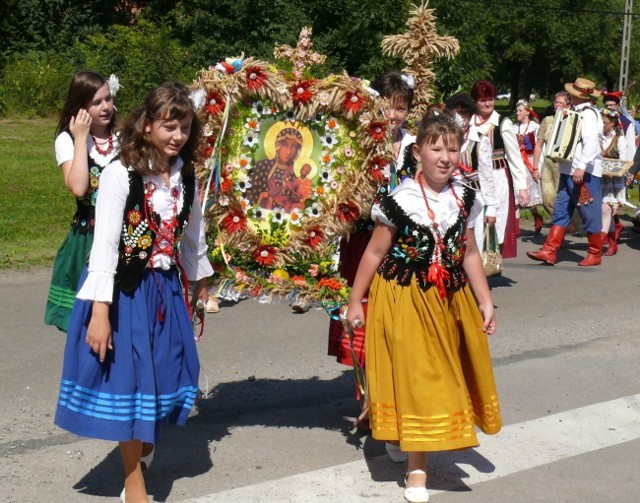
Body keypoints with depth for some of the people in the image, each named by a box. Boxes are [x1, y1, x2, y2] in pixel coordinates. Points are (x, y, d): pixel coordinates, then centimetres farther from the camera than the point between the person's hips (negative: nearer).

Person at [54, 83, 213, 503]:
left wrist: (201, 280, 24)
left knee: (162, 373, 10)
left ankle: (142, 445, 35)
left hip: (166, 288, 5)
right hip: (124, 289, -5)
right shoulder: (121, 174, -16)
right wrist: (99, 310, -21)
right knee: (127, 377, 3)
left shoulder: (186, 176, 2)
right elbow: (105, 243, -18)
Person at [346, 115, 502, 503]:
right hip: (405, 300, -5)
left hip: (450, 300, 5)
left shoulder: (464, 200, 1)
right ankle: (417, 469, 9)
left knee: (439, 375, 12)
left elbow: (470, 254, 10)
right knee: (415, 377, -1)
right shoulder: (401, 201, -14)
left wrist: (485, 301, 9)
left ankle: (415, 450, 33)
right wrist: (356, 300, -3)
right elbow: (375, 253, -7)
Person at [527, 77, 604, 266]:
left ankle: (595, 254, 12)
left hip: (585, 173, -9)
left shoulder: (589, 114, -13)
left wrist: (581, 167, -29)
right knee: (561, 211, 5)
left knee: (590, 213, 0)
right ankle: (549, 252, 5)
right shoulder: (577, 113, 15)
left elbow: (592, 142, -24)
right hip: (569, 171, 9)